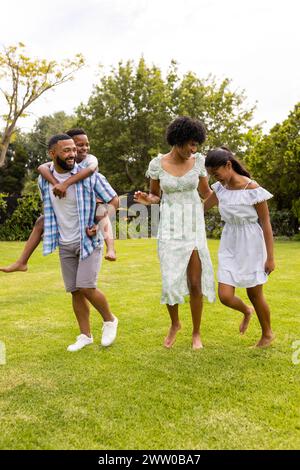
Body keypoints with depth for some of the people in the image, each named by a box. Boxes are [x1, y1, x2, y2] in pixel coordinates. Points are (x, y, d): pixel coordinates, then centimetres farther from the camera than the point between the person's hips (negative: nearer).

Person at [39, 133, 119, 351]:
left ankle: (110, 320, 14)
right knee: (75, 291, 7)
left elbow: (115, 201, -7)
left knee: (86, 287, -12)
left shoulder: (90, 175, -13)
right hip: (65, 244, 4)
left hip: (89, 241, -4)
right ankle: (85, 335, 21)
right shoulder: (44, 180, 0)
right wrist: (53, 234, 14)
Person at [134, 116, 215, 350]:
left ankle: (196, 333, 19)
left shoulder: (198, 160, 0)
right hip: (170, 229, 0)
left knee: (195, 283, -2)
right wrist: (147, 200, -16)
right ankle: (175, 324, 27)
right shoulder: (157, 163, -3)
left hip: (194, 228, 1)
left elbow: (206, 192, 11)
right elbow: (156, 196, 7)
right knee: (171, 282, -3)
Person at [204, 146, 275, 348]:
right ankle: (246, 311, 34)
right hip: (229, 245, 5)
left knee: (254, 294, 10)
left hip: (251, 245, -4)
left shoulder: (252, 189, -18)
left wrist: (270, 257, -11)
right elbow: (203, 206, 16)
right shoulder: (221, 187, -2)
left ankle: (268, 334, 37)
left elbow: (266, 223, -13)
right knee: (225, 296, -3)